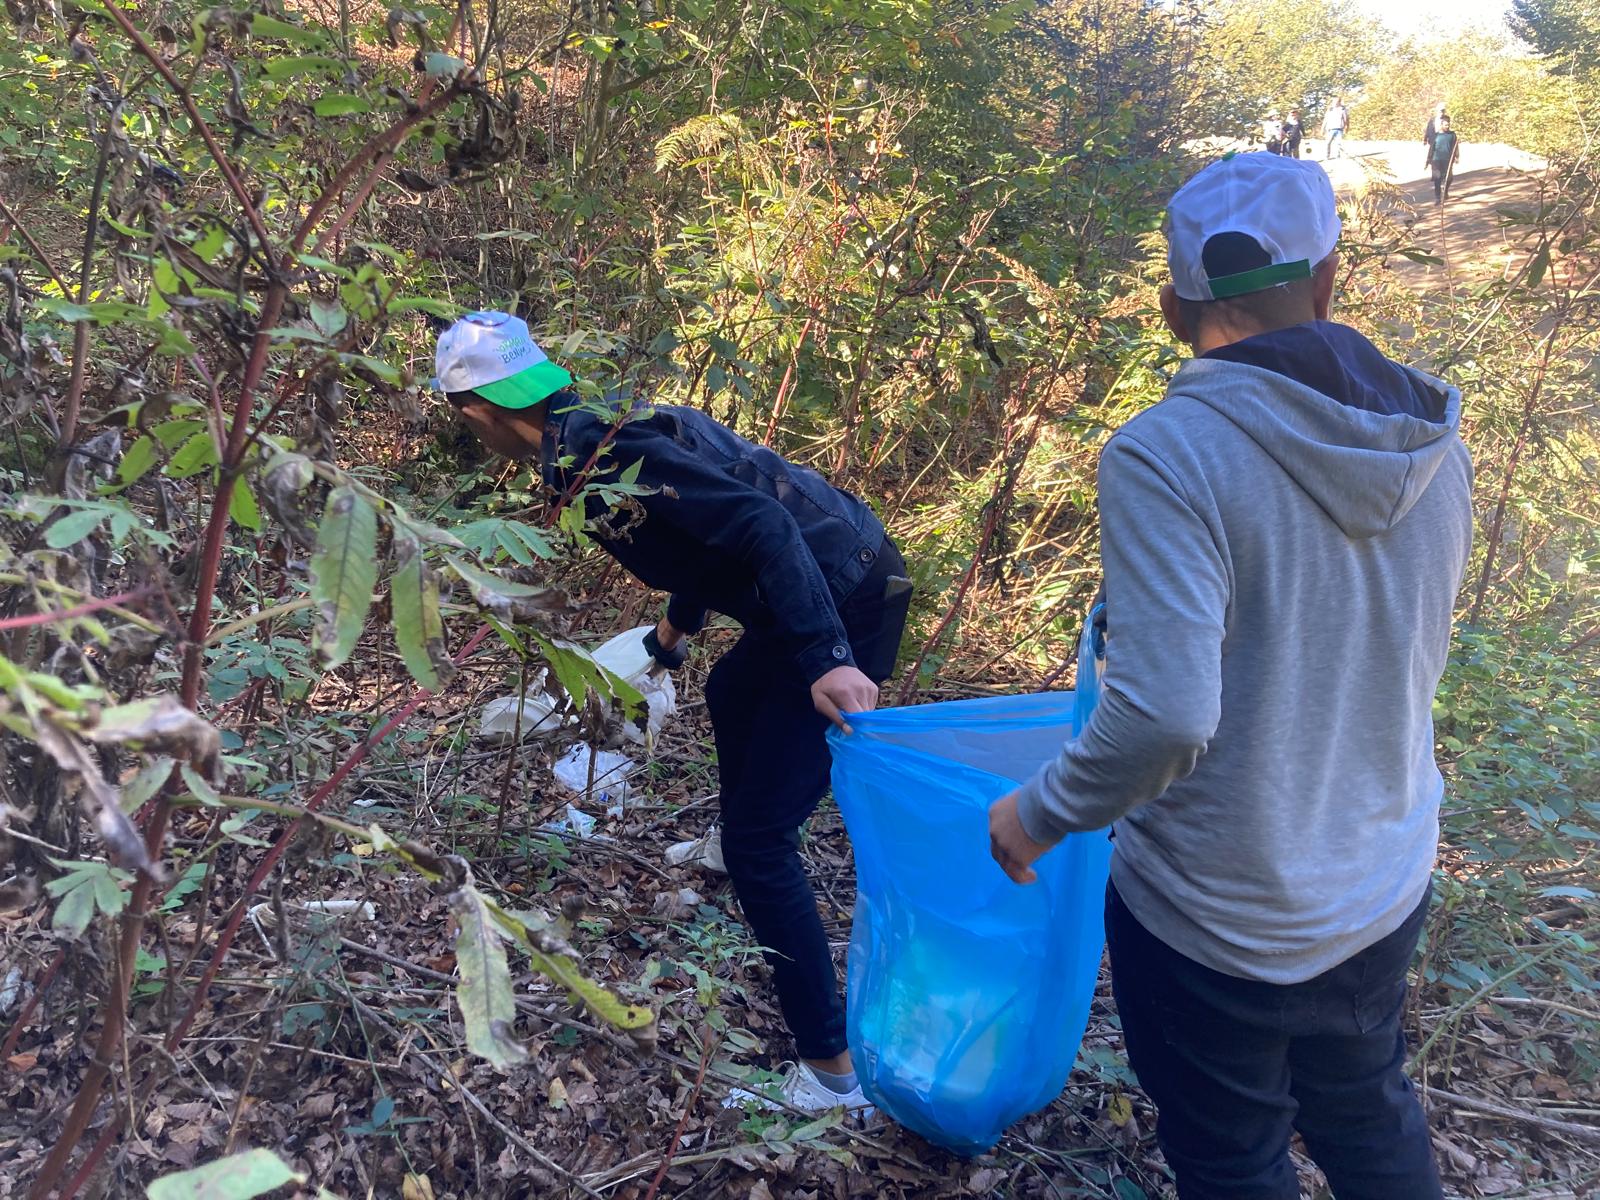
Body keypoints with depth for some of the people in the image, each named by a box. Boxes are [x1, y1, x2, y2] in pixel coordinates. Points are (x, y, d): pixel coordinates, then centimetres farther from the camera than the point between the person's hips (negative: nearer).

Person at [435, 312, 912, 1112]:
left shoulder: (607, 455, -18)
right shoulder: (604, 427, 13)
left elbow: (759, 524, -27)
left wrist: (826, 658, -34)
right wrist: (675, 627, 45)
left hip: (843, 610, -10)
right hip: (846, 577, 10)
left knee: (761, 838, -6)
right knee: (731, 693, 35)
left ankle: (834, 1068, 1)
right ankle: (737, 848, 60)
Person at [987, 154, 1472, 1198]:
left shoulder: (1166, 455, -25)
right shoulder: (1436, 447, -4)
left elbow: (1163, 716, -32)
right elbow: (1408, 659, 9)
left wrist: (1042, 814, -14)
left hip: (1219, 923, -6)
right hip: (1389, 894, 6)